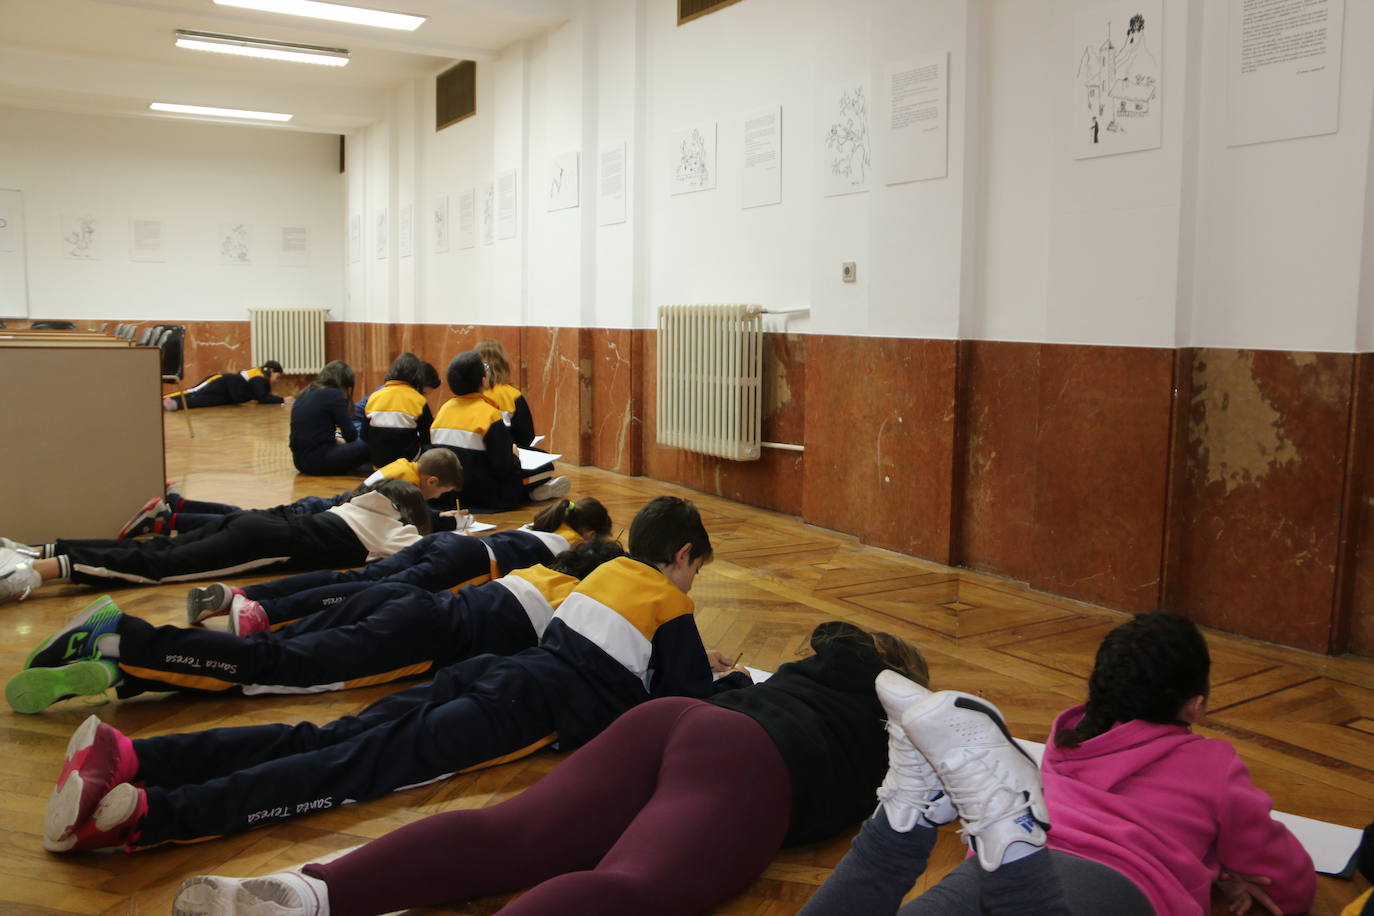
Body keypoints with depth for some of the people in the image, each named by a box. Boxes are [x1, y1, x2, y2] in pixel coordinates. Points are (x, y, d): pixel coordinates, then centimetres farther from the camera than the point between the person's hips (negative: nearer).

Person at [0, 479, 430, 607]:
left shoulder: (367, 504, 26)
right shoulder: (392, 529, 4)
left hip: (258, 522, 8)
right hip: (267, 542, -8)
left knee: (155, 550, 2)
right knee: (158, 565, -18)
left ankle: (42, 551, -5)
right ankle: (41, 569, -29)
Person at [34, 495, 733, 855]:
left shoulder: (608, 570, 27)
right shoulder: (673, 609, 6)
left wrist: (683, 664, 43)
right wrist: (710, 680, 24)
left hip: (494, 669, 7)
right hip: (535, 707, -7)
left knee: (322, 740, -7)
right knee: (360, 766, -21)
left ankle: (130, 756, -21)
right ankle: (148, 812, -35)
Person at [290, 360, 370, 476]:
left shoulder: (305, 393, 17)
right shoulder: (334, 394, -7)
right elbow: (351, 434, -7)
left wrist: (336, 438, 26)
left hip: (300, 461, 9)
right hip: (320, 461, -9)